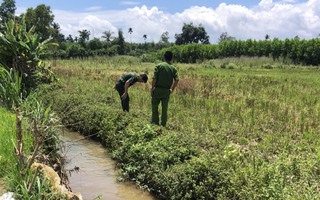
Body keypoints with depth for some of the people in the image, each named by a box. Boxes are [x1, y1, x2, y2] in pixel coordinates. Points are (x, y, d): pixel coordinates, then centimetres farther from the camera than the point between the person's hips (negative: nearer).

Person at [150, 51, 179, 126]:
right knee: (164, 109, 10)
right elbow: (176, 80, -8)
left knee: (155, 107, 8)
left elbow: (154, 78, -12)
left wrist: (152, 88, -3)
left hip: (158, 89, -2)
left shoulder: (159, 66, -5)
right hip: (167, 91, 3)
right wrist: (172, 89, 2)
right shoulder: (173, 68, 3)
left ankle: (155, 123, 8)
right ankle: (163, 125, 14)